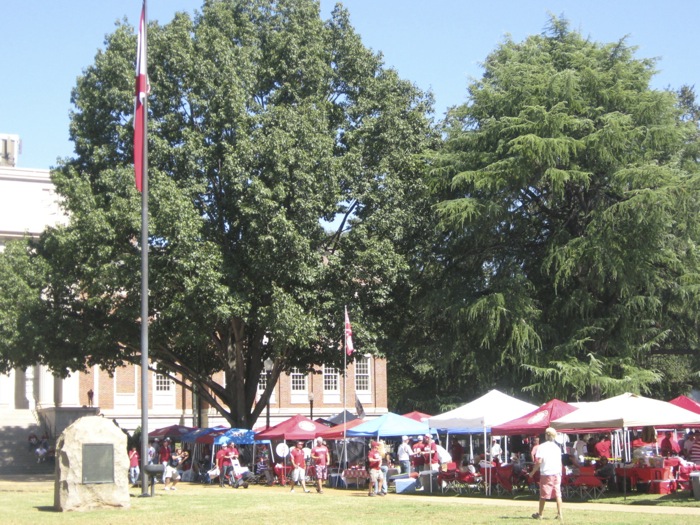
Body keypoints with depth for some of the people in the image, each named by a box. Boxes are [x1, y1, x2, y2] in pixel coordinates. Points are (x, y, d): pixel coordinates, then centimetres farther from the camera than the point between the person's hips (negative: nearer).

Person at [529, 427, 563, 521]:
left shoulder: (542, 447, -8)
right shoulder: (557, 447, 8)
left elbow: (539, 461, -13)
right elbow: (560, 462, 11)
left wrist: (533, 472, -4)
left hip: (546, 473, -4)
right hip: (557, 473, 4)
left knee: (543, 495, 4)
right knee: (558, 494, 3)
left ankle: (540, 514, 13)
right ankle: (559, 514, -2)